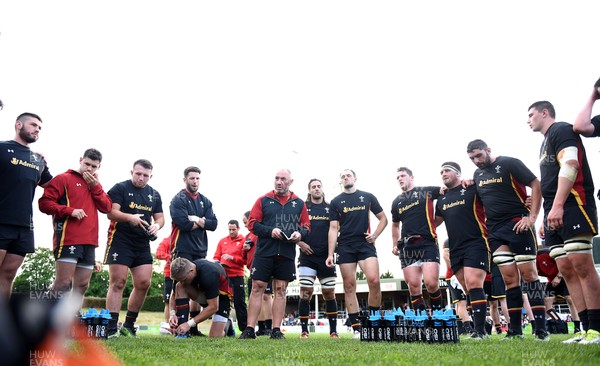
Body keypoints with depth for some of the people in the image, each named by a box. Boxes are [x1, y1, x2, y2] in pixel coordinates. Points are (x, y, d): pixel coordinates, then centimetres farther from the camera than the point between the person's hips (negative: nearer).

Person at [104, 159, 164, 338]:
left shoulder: (154, 194, 15)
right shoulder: (120, 188, -1)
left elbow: (160, 217, 17)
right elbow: (111, 212, -12)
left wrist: (156, 225, -6)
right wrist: (130, 217, -29)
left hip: (143, 245, 6)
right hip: (120, 241, -5)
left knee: (144, 284, 2)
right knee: (117, 283, -6)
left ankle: (128, 325, 16)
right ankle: (111, 328, -3)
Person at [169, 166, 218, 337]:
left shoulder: (205, 201, 14)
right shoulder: (178, 200, -3)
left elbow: (214, 224, 2)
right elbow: (183, 223, -18)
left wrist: (197, 219, -13)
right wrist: (202, 222, -6)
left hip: (200, 250, 6)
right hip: (183, 250, -6)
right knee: (182, 286, -7)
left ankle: (194, 327, 19)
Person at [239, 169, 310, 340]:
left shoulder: (299, 203, 10)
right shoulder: (263, 200, 5)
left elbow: (306, 225, 12)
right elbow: (252, 223, 0)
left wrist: (300, 233, -11)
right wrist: (270, 231, -15)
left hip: (287, 254, 2)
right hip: (264, 252, -1)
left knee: (280, 290, 5)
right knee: (257, 288, -1)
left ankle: (276, 330, 12)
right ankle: (250, 329, 5)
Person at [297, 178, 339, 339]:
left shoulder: (330, 208, 12)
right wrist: (300, 243, -8)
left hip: (326, 256, 2)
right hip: (307, 256, -2)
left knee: (329, 293, 6)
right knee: (306, 292, -5)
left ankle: (333, 331, 15)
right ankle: (304, 331, 4)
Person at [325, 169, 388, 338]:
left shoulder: (368, 197, 9)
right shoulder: (336, 201, 9)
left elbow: (383, 219, 15)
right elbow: (333, 229, 6)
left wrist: (375, 235, -3)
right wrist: (330, 254, -1)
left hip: (365, 244, -1)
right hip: (345, 247, 1)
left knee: (374, 280, -17)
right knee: (349, 287, 0)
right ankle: (357, 328, 8)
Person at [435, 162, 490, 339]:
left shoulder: (473, 190, -1)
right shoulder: (441, 199, 17)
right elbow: (435, 221, 24)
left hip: (476, 243, -6)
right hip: (455, 249, 6)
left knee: (473, 284, -15)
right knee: (469, 289, 8)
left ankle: (480, 331, -12)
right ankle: (478, 327, 16)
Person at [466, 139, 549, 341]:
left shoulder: (509, 163, -5)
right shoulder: (477, 174, 15)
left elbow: (535, 185, -8)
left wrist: (532, 217, -14)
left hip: (518, 225, -5)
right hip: (495, 231, 5)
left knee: (528, 274, -4)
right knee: (510, 279, 5)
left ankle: (541, 329, 2)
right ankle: (515, 330, 9)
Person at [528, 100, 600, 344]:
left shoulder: (561, 130, -1)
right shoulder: (546, 143, 27)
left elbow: (570, 165, -17)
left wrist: (558, 206, -25)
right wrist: (547, 217, 22)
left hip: (572, 206, -9)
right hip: (554, 213, 9)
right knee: (566, 271, 4)